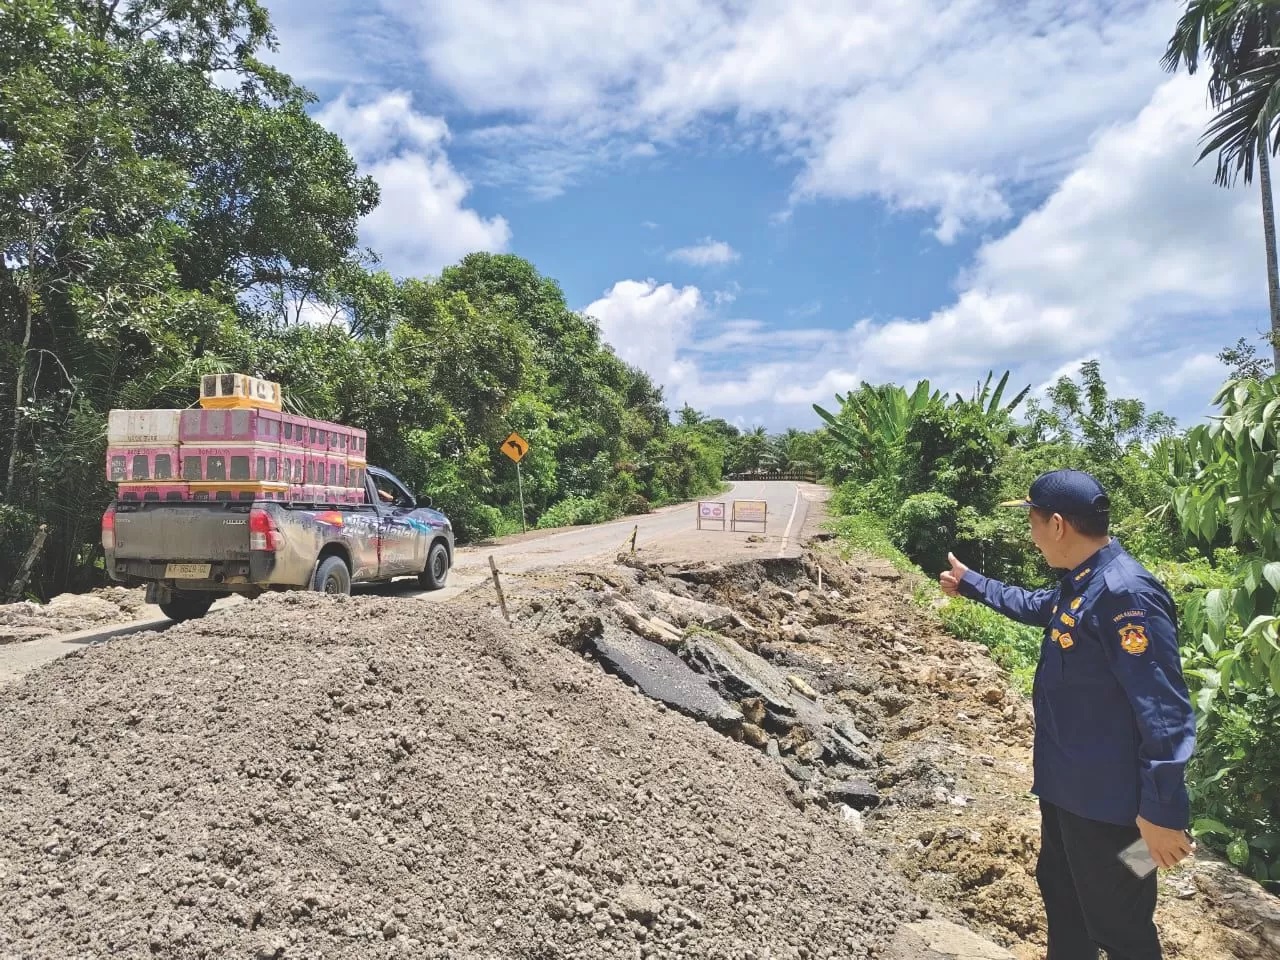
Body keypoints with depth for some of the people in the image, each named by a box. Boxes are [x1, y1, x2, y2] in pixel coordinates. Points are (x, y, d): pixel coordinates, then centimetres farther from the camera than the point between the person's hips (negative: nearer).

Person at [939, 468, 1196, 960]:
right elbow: (1034, 606, 28)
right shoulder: (1081, 583, 4)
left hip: (1108, 798, -10)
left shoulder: (1126, 593, -27)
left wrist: (1162, 810, -25)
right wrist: (970, 582, 35)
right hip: (1068, 784, 10)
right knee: (1060, 891, 26)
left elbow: (1165, 711, -27)